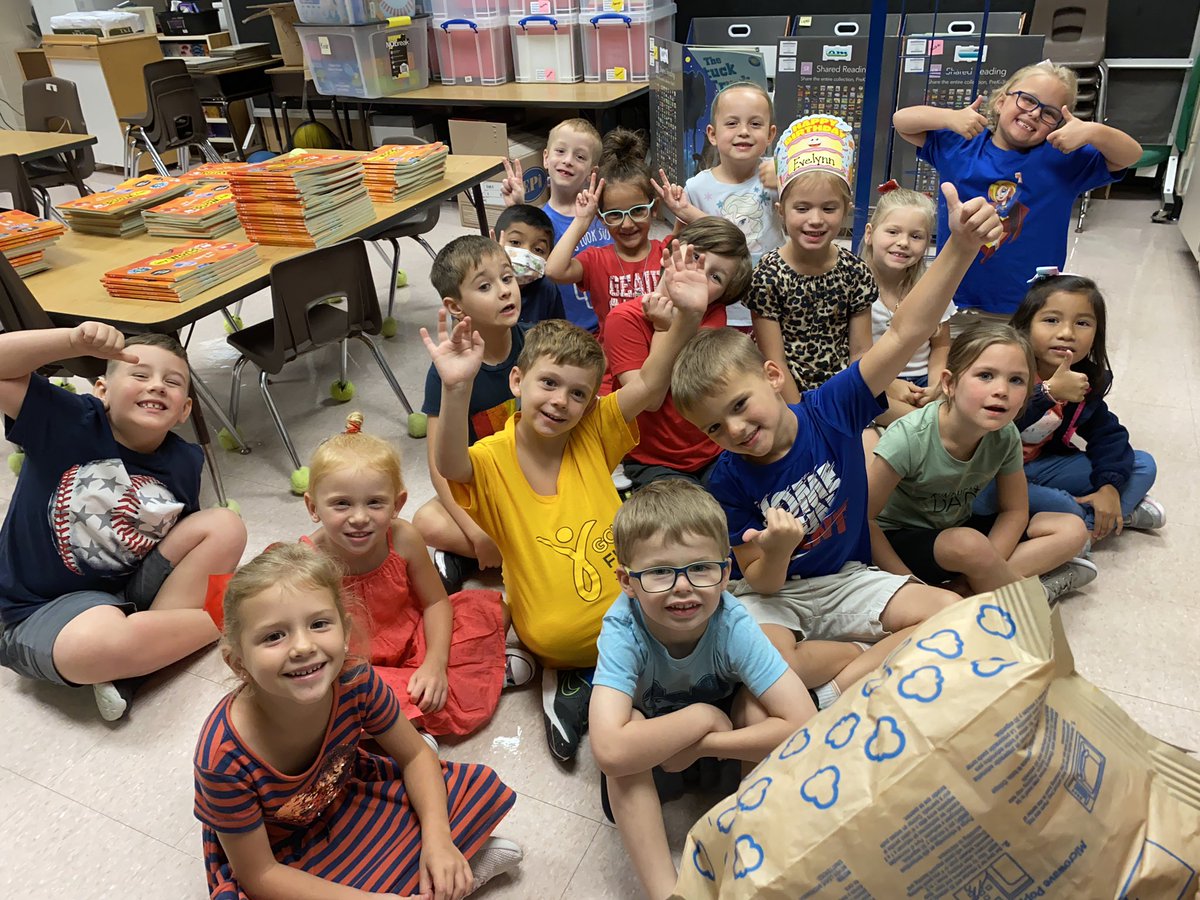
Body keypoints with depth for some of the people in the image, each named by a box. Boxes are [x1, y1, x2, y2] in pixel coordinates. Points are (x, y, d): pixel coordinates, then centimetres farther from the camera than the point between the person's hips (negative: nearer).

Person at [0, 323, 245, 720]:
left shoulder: (184, 464, -4)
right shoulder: (68, 422, -14)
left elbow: (184, 534, 10)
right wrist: (77, 341, -33)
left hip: (131, 587, 5)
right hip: (47, 606, -5)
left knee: (226, 526, -13)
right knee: (95, 645, -39)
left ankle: (127, 668, -19)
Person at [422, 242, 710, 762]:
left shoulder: (593, 433, -4)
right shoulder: (493, 460, -13)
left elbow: (649, 382, -15)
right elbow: (450, 466, -36)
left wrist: (686, 316, -31)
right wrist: (456, 389, -53)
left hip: (629, 616, 3)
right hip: (557, 642, -2)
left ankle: (583, 684, 9)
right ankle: (563, 678, 8)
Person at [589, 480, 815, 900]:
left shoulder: (733, 625, -32)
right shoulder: (623, 631, -35)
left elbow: (806, 726, -37)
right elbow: (610, 751, -48)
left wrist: (699, 746, -36)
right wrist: (703, 716, -36)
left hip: (722, 730, 1)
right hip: (652, 727, -1)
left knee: (757, 707, -30)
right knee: (627, 731, -33)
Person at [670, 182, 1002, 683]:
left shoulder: (830, 409, -15)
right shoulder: (728, 483, -17)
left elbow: (905, 334, -23)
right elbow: (760, 582, -10)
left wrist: (961, 247, -36)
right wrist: (776, 551, -36)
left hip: (848, 579, 2)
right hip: (775, 593, -1)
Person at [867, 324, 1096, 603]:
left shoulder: (1005, 437, -13)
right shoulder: (909, 438, -29)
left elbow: (1015, 510, 0)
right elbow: (862, 517, -24)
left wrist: (986, 568, -17)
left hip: (956, 530, 6)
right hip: (899, 541, -6)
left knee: (1073, 529, -3)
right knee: (967, 544, -35)